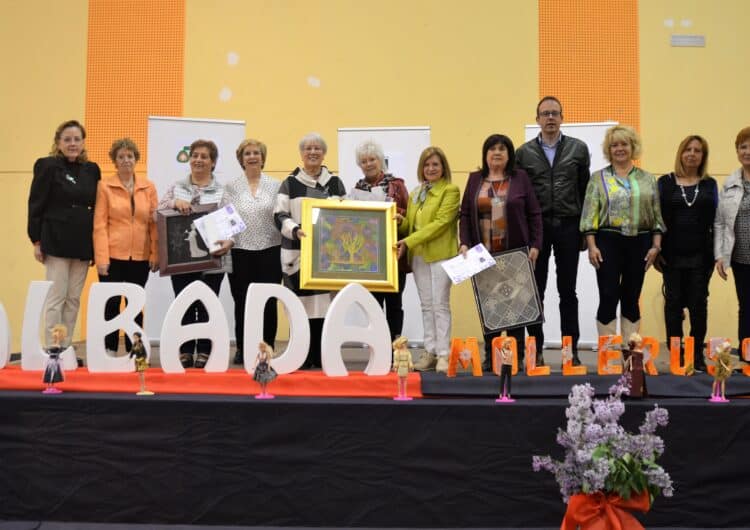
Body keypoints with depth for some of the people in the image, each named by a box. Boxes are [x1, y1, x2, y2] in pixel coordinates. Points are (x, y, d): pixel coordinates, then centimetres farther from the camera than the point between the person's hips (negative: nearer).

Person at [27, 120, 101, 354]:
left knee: (74, 300, 8)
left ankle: (66, 349, 15)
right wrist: (36, 240, -9)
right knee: (56, 298, -3)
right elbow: (36, 205, -4)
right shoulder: (47, 166, -2)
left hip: (83, 244, 5)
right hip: (56, 242, -5)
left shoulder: (92, 170, 10)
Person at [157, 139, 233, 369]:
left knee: (206, 305, 3)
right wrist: (175, 203, -16)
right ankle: (185, 352, 13)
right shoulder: (177, 187, 11)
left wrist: (229, 241, -19)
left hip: (212, 258, -1)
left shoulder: (222, 190, 5)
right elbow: (159, 210, 3)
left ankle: (204, 352, 12)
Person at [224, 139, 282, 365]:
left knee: (268, 302, 2)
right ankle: (242, 349, 17)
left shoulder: (275, 185, 6)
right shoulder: (232, 187, 7)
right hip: (240, 252, 0)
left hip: (269, 250, 0)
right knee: (242, 302, 5)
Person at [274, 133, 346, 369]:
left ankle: (322, 356, 8)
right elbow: (279, 215, -2)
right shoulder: (290, 183, 6)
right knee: (301, 305, -5)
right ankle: (302, 357, 2)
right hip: (299, 253, -2)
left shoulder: (335, 182, 14)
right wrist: (294, 230, -20)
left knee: (326, 303, 0)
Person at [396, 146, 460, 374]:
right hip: (418, 256, 6)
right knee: (426, 305, 8)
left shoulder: (450, 191, -3)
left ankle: (443, 354, -3)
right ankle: (429, 352, 12)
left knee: (440, 304, -6)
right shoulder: (415, 193, 17)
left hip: (440, 255, -6)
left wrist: (409, 241, -17)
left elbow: (440, 223, -13)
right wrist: (401, 222, -5)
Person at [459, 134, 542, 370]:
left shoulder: (520, 178, 5)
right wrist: (464, 243, -4)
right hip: (484, 254, 2)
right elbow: (465, 214, 8)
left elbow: (534, 214, 3)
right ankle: (490, 357, 10)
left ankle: (517, 357, 9)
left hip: (515, 253, -2)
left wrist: (535, 245, -4)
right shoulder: (475, 179, 11)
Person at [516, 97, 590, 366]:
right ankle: (536, 350, 12)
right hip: (536, 227, 0)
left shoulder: (578, 149, 5)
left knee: (568, 291, 6)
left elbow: (585, 189, 4)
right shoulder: (524, 153, 4)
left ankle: (571, 351, 11)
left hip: (568, 226, 0)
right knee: (535, 291, 4)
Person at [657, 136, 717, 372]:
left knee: (699, 304, 3)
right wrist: (656, 249, -6)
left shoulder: (709, 184, 9)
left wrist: (714, 253, -3)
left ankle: (697, 355, 12)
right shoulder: (665, 182, 5)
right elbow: (656, 217, 2)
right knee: (673, 303, 4)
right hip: (672, 254, -1)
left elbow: (714, 219, 5)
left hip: (700, 255, 1)